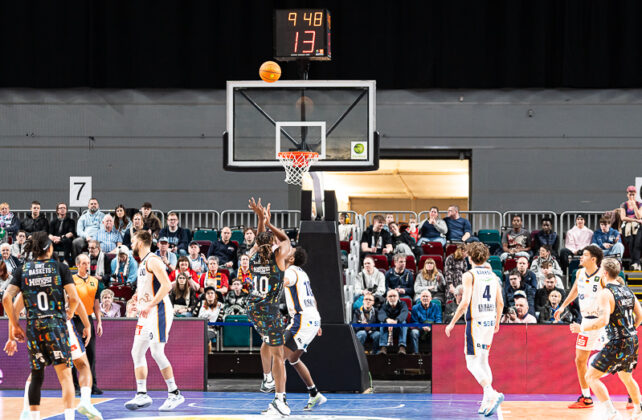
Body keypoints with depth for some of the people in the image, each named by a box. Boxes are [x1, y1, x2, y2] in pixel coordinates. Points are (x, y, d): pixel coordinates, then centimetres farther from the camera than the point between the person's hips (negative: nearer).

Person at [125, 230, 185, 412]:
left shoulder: (152, 260, -12)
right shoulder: (143, 263, 19)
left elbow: (166, 285, -22)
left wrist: (150, 305, -24)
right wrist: (138, 297, 15)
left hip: (159, 311, -10)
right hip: (147, 314, 10)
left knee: (157, 352, -13)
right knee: (137, 352, 6)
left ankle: (174, 394, -6)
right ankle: (142, 395, 8)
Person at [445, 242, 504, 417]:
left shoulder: (469, 275, -8)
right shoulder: (493, 276, 11)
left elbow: (465, 302, -17)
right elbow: (500, 303, 12)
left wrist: (452, 323, -9)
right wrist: (497, 323, 27)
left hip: (475, 322, -7)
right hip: (490, 322, 7)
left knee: (472, 363, -6)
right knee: (483, 361, 15)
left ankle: (492, 394, -25)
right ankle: (487, 402, 11)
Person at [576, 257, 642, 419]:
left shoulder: (605, 293, -14)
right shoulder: (627, 290, 11)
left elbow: (603, 320, -26)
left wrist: (582, 328, -15)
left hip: (617, 345, -8)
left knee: (591, 377, -5)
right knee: (626, 377, 29)